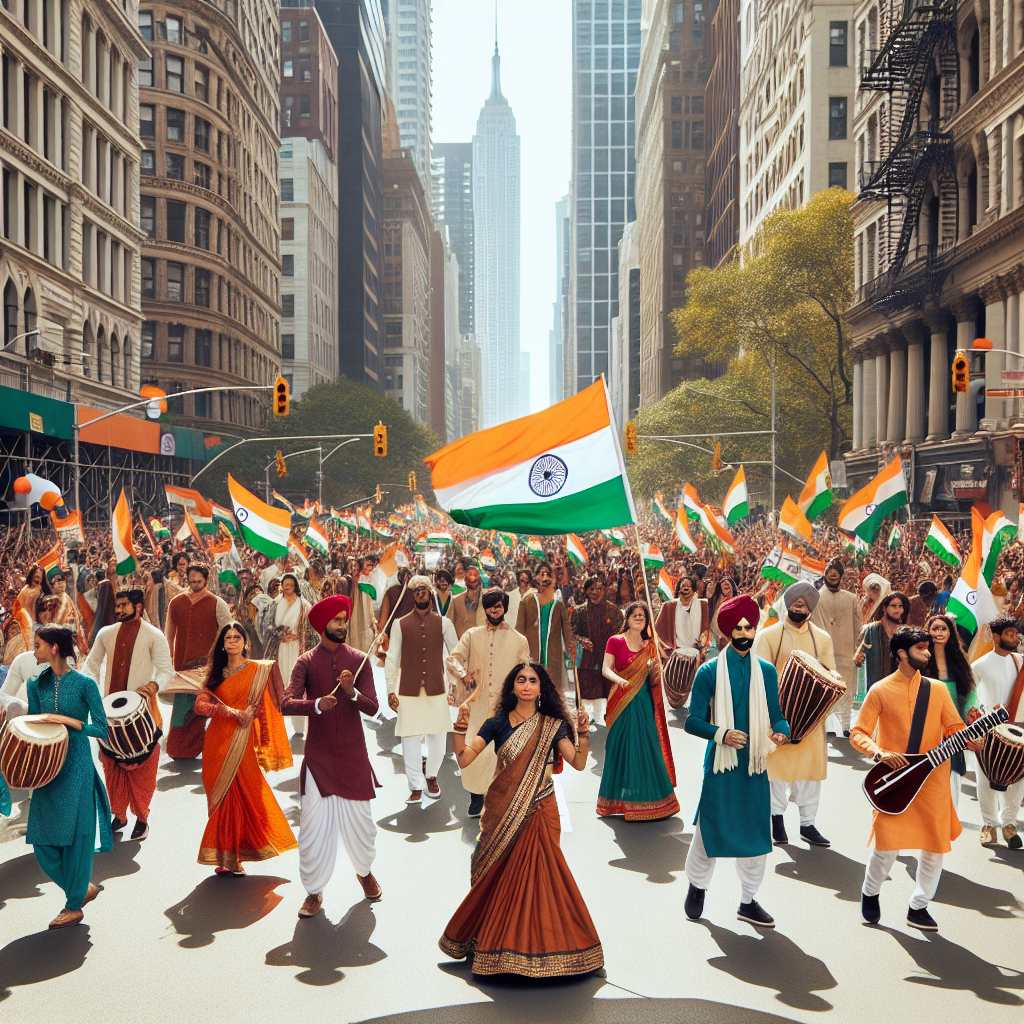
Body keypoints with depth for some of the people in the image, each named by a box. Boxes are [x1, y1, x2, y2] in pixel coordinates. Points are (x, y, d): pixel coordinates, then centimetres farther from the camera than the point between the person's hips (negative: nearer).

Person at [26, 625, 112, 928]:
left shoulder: (84, 684, -10)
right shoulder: (37, 684, 6)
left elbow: (101, 729, -9)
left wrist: (66, 720, -19)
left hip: (77, 769, -6)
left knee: (76, 837, 1)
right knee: (43, 841, 6)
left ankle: (74, 907, 16)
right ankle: (83, 888, 27)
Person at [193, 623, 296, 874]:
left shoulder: (259, 671, 2)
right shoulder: (216, 674, 12)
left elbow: (265, 711, 1)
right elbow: (200, 705, 0)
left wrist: (265, 747, -4)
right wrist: (231, 711, -14)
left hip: (243, 743, -3)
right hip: (217, 742, 3)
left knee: (239, 796, -4)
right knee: (220, 798, 3)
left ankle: (233, 858, 5)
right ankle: (224, 856, 11)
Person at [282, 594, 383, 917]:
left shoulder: (359, 660, 0)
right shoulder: (306, 662, -3)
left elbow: (372, 708, -8)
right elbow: (286, 704, -16)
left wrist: (353, 692, -27)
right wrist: (317, 704, -34)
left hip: (353, 756, 1)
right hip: (318, 755, -1)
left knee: (360, 820, 9)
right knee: (313, 826, -1)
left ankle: (365, 871, 38)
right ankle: (314, 892, 16)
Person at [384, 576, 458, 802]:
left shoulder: (443, 623, 3)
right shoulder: (401, 624, 2)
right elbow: (392, 658, 4)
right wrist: (390, 690, 0)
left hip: (436, 688, 1)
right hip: (408, 689, -1)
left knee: (438, 735, 5)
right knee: (410, 737, 0)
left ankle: (431, 775, 28)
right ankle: (415, 786, 10)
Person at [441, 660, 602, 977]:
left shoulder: (552, 725, 2)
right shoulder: (497, 724, 2)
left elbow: (579, 762, -6)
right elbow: (464, 759, -8)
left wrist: (582, 731, -19)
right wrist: (461, 727, -22)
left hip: (539, 812, -1)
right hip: (502, 813, 1)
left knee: (535, 874, -1)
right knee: (499, 875, 6)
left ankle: (537, 943, 15)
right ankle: (495, 939, 24)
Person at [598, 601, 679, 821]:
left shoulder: (649, 645, 13)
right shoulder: (615, 641, -1)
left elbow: (652, 680, 13)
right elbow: (606, 669, -12)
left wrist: (653, 668, -9)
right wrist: (618, 679, -31)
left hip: (643, 702, 4)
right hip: (622, 701, -4)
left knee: (645, 747, 3)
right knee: (623, 747, -1)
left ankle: (646, 797, 12)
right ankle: (620, 798, 9)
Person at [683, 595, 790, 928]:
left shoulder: (766, 671, 6)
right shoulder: (710, 671, -5)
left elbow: (776, 716, 10)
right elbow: (692, 721, -6)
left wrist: (781, 732, -13)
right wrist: (721, 733, -23)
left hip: (754, 763, 3)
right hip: (720, 763, -3)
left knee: (756, 831, 7)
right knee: (710, 826, 3)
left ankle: (748, 901, 23)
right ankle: (697, 887, 28)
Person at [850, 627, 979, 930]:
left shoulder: (937, 689, 8)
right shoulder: (880, 691, -2)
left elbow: (954, 727, 6)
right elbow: (858, 733, -2)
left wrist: (972, 739, -16)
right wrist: (880, 752, -19)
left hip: (933, 780, 4)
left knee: (935, 846, 4)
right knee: (887, 847, -7)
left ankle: (918, 908, 22)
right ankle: (870, 894, 22)